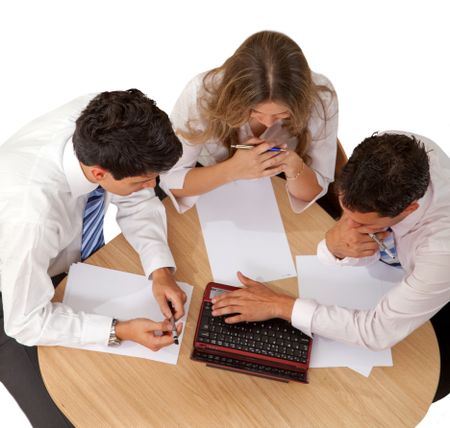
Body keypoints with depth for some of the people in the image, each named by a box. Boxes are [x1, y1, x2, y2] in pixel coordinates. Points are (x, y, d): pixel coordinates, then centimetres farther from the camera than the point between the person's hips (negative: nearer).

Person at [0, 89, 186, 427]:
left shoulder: (99, 124, -28)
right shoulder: (30, 216, -44)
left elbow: (137, 203, -11)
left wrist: (161, 269, -24)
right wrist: (119, 331, -31)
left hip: (74, 260, 6)